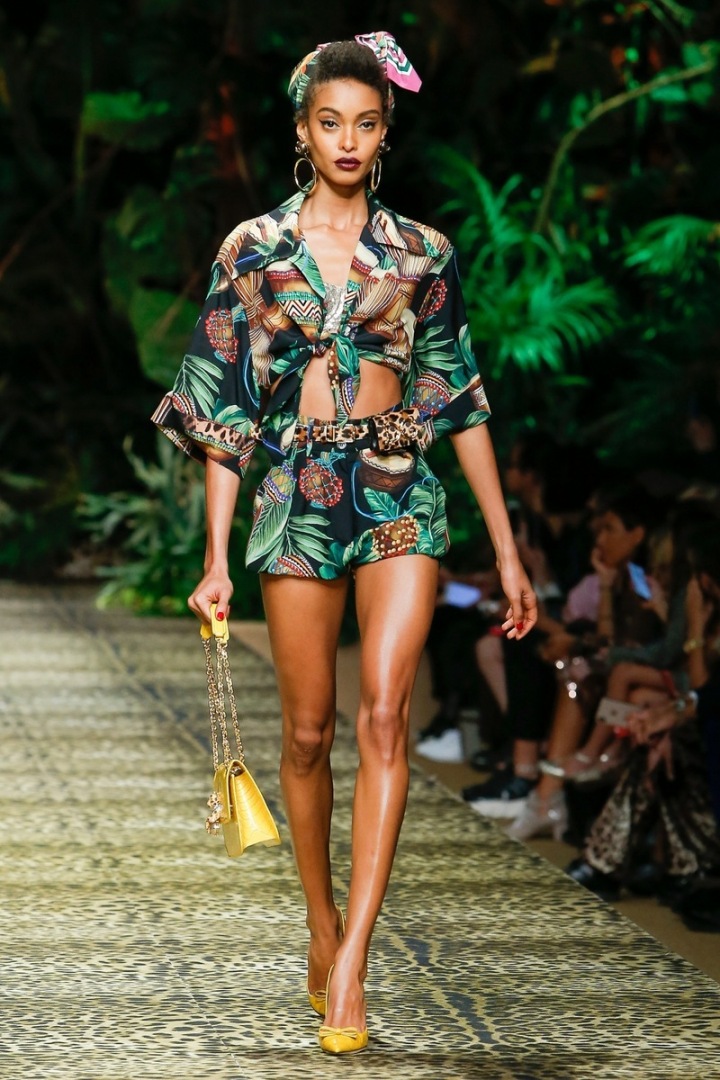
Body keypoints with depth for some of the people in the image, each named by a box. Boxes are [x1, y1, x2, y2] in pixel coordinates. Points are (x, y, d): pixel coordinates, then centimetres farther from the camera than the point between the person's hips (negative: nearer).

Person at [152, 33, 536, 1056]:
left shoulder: (420, 253, 7)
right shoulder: (253, 250, 5)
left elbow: (462, 402, 10)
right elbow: (224, 407, 5)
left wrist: (507, 549, 9)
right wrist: (216, 555, 1)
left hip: (400, 495, 0)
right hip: (298, 496, 1)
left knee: (384, 714, -16)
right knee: (309, 730, 5)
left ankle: (349, 966, -17)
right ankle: (322, 923, 27)